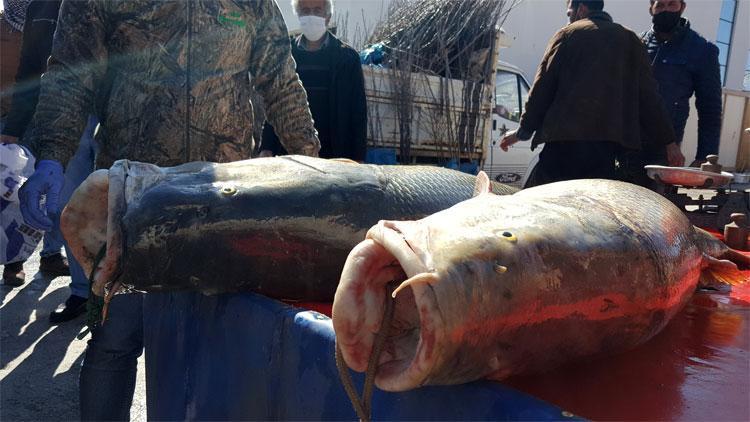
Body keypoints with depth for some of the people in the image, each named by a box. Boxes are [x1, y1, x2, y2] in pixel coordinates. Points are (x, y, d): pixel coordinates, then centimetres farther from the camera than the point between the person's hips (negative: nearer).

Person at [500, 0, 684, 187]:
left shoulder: (567, 34, 8)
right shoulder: (630, 40, 17)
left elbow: (542, 87, 3)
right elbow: (649, 96, 13)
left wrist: (524, 130, 9)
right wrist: (669, 141, 15)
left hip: (564, 138, -3)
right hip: (609, 142, 3)